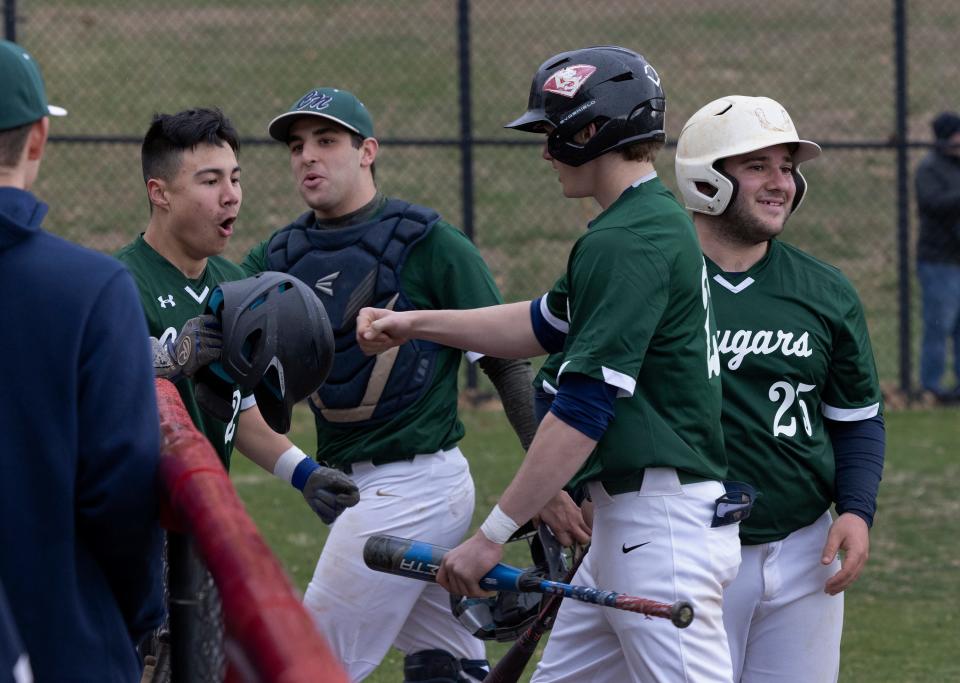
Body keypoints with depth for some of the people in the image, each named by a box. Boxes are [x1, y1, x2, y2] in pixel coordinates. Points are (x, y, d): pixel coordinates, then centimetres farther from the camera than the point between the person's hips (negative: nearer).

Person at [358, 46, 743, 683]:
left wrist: (493, 535, -19)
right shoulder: (659, 222, 15)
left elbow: (583, 410, -22)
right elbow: (547, 323, 29)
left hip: (665, 527, -11)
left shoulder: (626, 243, -17)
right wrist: (415, 324, 28)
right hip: (624, 523, 11)